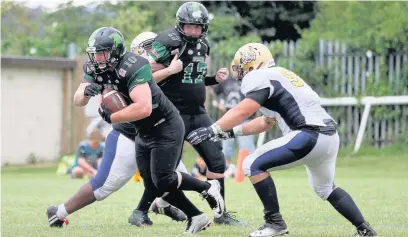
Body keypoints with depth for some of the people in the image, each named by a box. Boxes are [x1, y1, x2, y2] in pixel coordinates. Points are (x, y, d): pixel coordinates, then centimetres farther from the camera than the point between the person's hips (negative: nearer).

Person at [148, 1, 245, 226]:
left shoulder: (202, 45, 8)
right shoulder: (168, 42, -16)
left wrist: (215, 79, 4)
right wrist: (170, 70, -28)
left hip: (198, 114, 7)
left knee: (217, 163, 3)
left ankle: (221, 214, 12)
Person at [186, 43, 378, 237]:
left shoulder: (262, 78, -2)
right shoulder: (278, 78, 27)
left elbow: (243, 111, -16)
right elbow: (267, 122, 33)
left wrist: (212, 130, -14)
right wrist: (232, 132, 30)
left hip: (310, 136, -10)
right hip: (329, 136, 10)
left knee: (253, 165, -6)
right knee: (326, 188, 30)